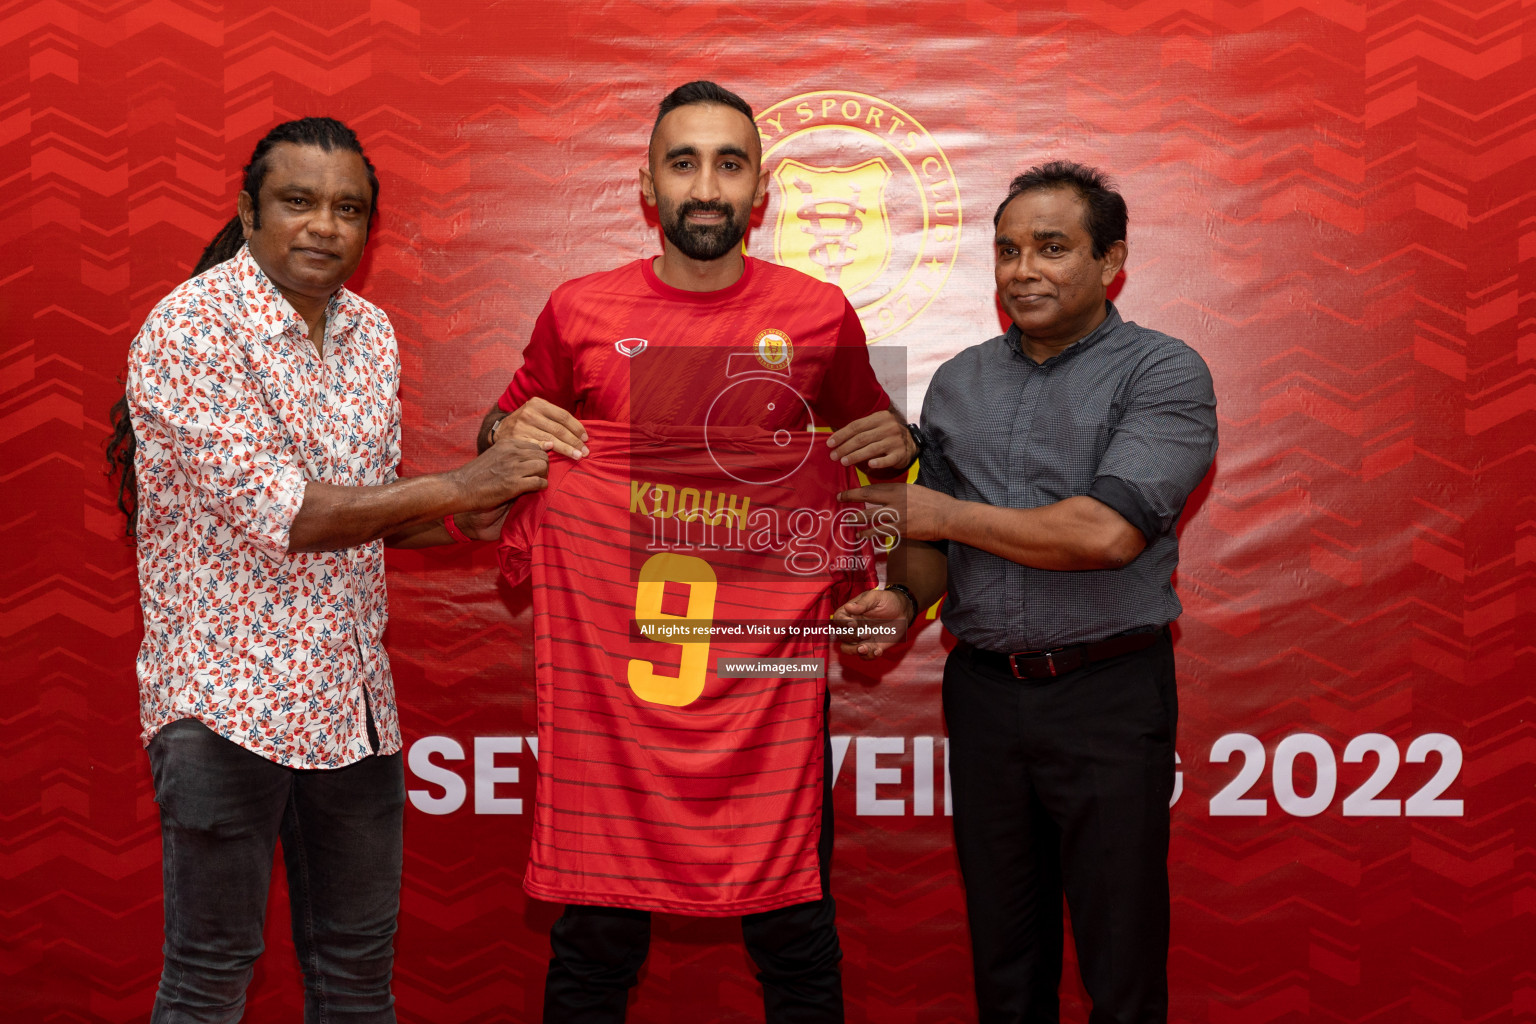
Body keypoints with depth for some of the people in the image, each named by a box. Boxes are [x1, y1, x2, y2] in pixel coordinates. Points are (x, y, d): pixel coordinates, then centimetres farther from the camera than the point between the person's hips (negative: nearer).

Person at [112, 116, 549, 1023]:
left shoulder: (370, 333, 9)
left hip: (352, 694, 7)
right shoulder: (190, 328, -13)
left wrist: (459, 522, -2)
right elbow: (275, 513, -20)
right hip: (230, 698, -7)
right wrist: (454, 486, -17)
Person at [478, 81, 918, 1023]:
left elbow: (869, 439, 18)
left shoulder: (818, 315, 3)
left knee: (795, 932, 8)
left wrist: (896, 446, -4)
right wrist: (507, 434, -6)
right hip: (613, 654, 0)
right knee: (596, 934, 8)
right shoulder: (579, 312, 3)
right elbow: (502, 437, 16)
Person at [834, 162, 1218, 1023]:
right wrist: (903, 601, -6)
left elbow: (1107, 532, -19)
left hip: (1108, 695, -4)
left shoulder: (1164, 372, -7)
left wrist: (946, 514, -10)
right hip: (983, 689, 5)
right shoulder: (958, 383, 11)